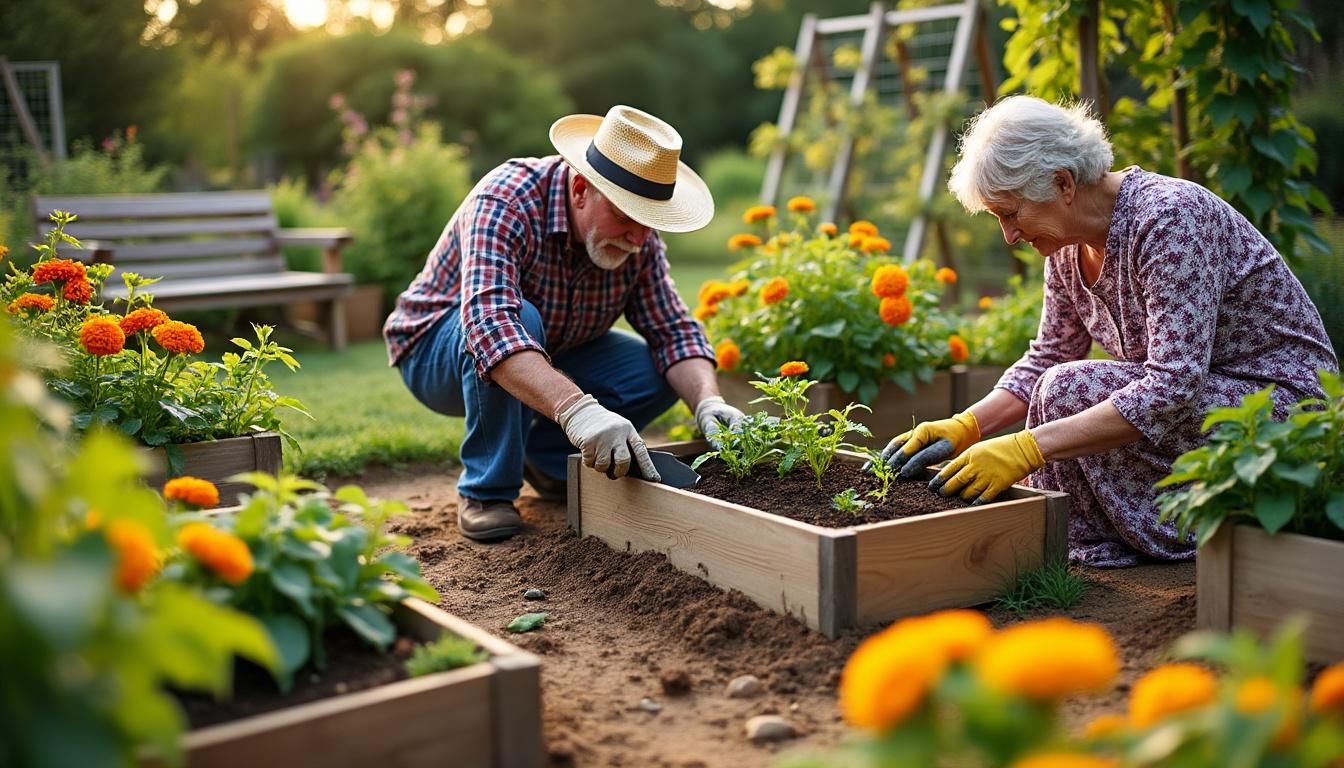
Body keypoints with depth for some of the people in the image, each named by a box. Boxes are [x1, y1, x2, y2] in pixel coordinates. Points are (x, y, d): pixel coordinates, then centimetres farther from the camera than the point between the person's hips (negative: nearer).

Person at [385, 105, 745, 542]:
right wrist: (576, 409, -59)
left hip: (549, 358, 6)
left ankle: (544, 455, 8)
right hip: (438, 351, -5)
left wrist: (707, 401, -31)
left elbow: (673, 330, -11)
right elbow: (489, 323, -47)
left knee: (662, 376, -14)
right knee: (516, 319, -38)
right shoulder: (506, 202, -33)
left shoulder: (639, 239, -14)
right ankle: (485, 492, -20)